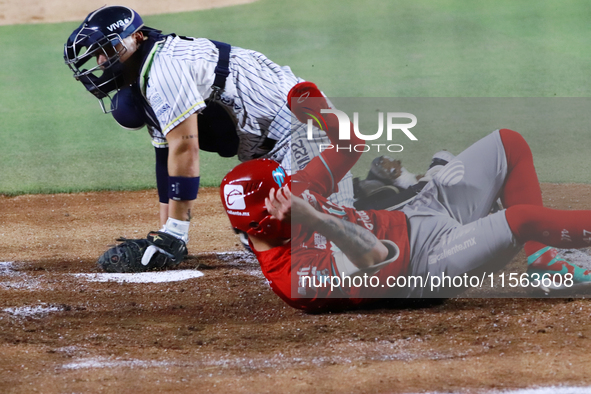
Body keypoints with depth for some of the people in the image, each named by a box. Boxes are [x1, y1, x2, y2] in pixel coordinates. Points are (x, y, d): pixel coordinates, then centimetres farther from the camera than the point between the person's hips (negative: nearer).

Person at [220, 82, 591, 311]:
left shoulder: (292, 196, -3)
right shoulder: (295, 277, -29)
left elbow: (350, 145, 7)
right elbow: (374, 258, -41)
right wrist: (313, 218, -50)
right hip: (430, 262, -10)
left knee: (509, 144, 7)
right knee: (523, 217, -29)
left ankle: (542, 260, 5)